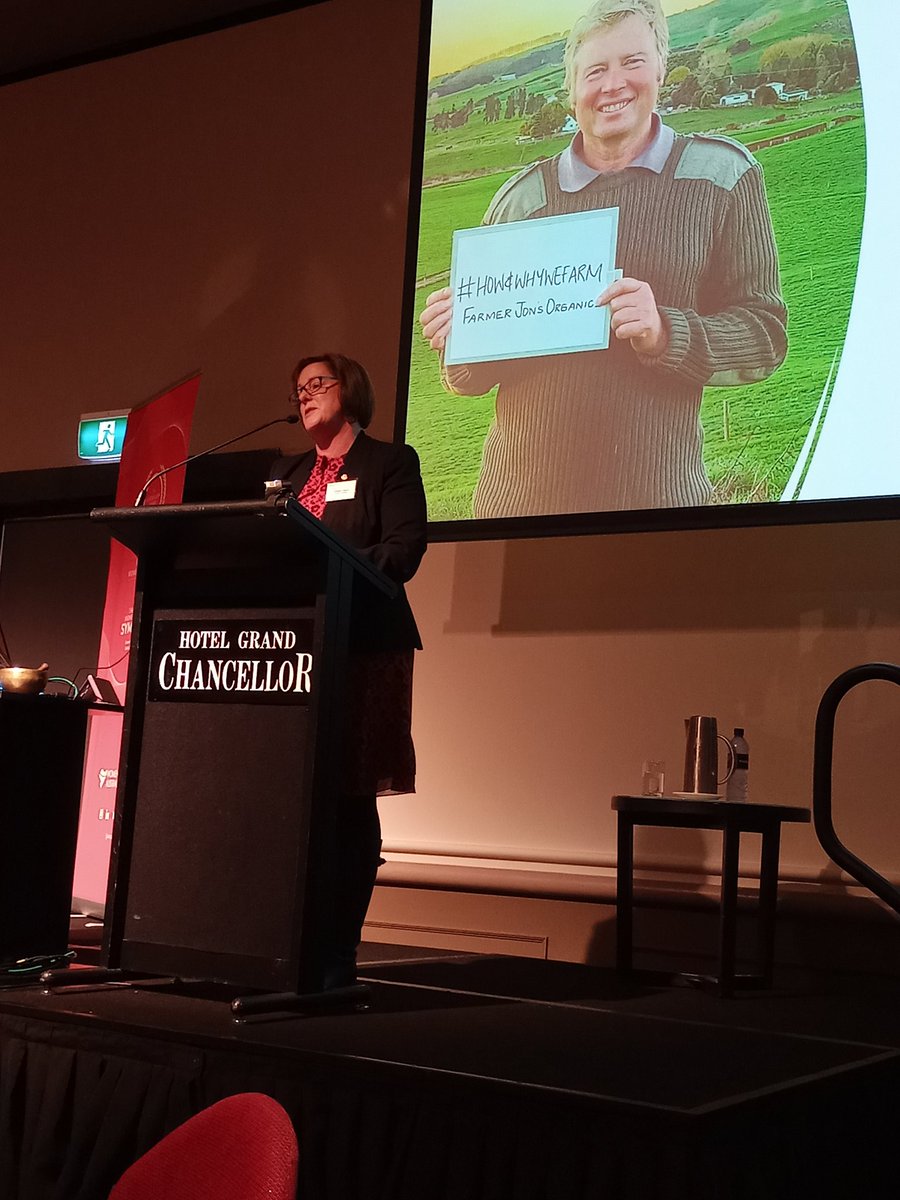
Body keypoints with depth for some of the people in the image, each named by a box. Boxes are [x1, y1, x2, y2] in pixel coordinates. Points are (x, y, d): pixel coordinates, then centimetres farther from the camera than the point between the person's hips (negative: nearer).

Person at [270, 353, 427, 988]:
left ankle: (335, 956, -3)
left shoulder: (390, 462, 6)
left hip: (361, 649, -5)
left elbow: (403, 550, -8)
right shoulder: (285, 472, 25)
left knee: (349, 802, -6)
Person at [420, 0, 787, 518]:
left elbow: (763, 337, -2)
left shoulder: (722, 174, 2)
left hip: (656, 496, -2)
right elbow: (474, 377, 15)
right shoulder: (519, 198, 8)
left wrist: (665, 334, -19)